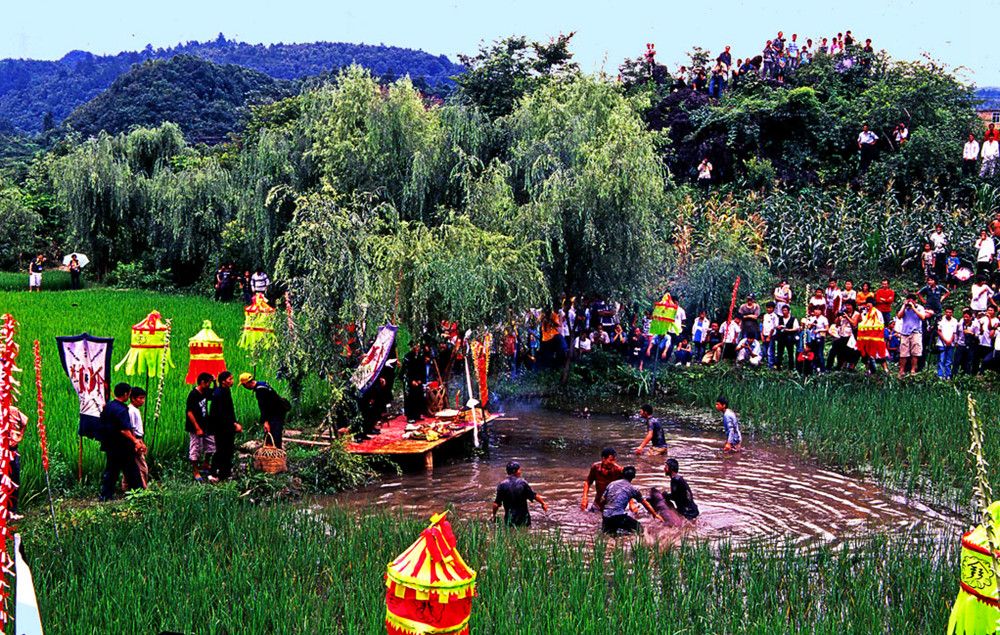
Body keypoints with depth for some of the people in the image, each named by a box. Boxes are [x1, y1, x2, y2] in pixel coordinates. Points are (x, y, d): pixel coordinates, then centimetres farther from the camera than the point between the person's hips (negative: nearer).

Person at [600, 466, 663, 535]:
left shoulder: (611, 484, 13)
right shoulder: (632, 488, 5)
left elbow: (602, 500, 14)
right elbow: (645, 504, 16)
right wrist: (655, 515, 28)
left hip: (606, 516, 4)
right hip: (619, 516, -4)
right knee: (639, 528, 11)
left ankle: (609, 531, -1)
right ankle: (622, 531, -13)